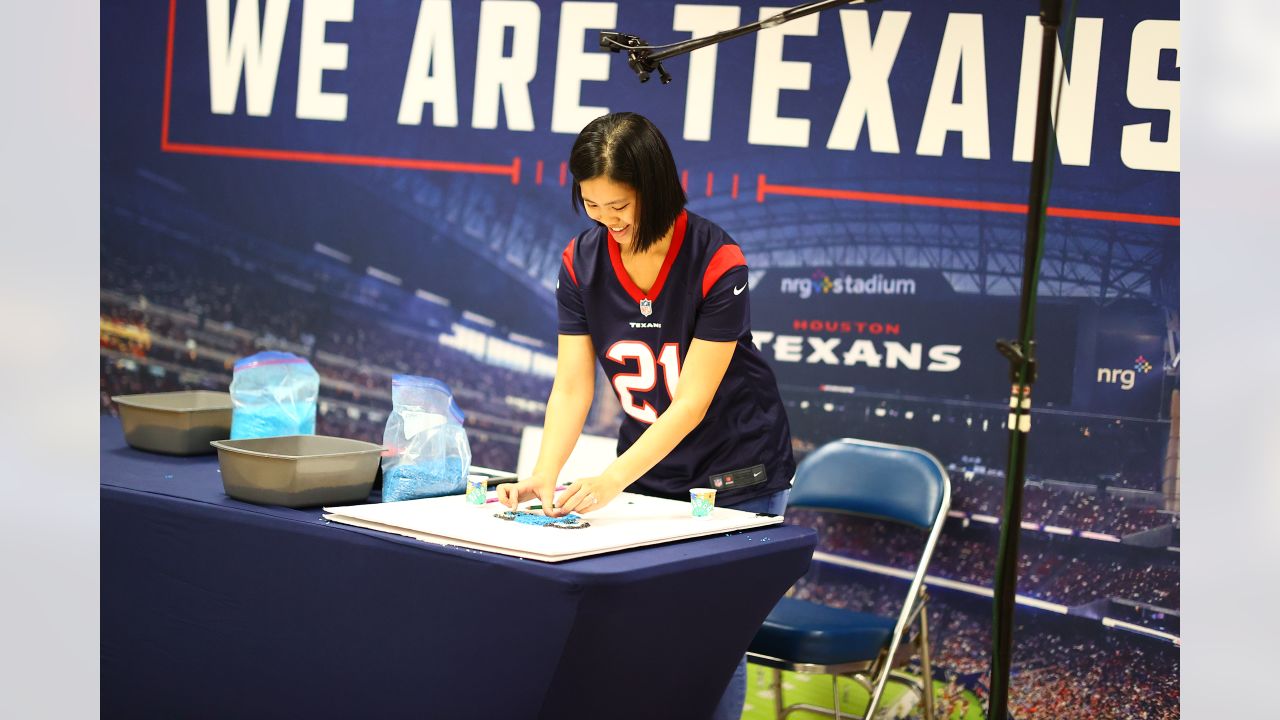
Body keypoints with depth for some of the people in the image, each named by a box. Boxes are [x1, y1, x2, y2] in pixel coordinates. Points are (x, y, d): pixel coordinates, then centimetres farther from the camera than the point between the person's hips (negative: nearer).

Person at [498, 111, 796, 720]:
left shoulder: (716, 260, -21)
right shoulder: (581, 260, -7)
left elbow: (691, 404, -22)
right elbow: (572, 387, -8)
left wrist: (611, 480, -31)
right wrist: (543, 476, -23)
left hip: (737, 477, -4)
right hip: (647, 471, 4)